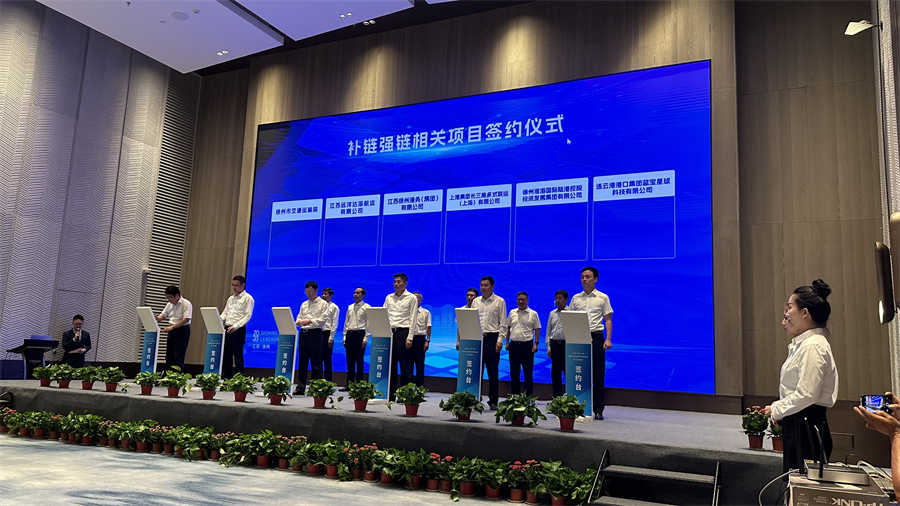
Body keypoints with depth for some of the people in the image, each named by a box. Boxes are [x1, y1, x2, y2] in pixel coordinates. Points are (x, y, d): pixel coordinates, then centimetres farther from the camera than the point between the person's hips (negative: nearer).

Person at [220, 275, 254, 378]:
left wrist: (236, 326, -23)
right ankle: (226, 376, 16)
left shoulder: (247, 298, -4)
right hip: (227, 329, 7)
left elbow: (247, 316, -12)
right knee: (226, 354, 8)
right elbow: (225, 313, 19)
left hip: (238, 330, -7)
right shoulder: (230, 298, 18)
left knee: (238, 355, -5)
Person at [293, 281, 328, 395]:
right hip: (303, 333, 5)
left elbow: (323, 320, -9)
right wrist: (299, 322, -6)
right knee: (302, 361, 7)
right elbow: (299, 317, 18)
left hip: (315, 333, -5)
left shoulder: (323, 304, 2)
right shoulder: (304, 304, 19)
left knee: (316, 362, -4)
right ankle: (300, 387, 12)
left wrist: (310, 321, -22)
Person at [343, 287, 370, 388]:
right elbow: (346, 322, 18)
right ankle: (349, 384, 11)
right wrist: (345, 337, 10)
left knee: (359, 360, -4)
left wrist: (365, 338, -12)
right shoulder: (350, 307, 17)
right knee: (350, 360, 6)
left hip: (360, 334, -5)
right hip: (349, 334, 5)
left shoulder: (367, 307, 1)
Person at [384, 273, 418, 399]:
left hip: (403, 331, -4)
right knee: (391, 364, 5)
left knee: (404, 364, -3)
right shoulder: (389, 297, 15)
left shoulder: (411, 298, 2)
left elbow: (412, 319, -4)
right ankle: (391, 393, 11)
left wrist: (409, 337, -11)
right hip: (389, 332, 4)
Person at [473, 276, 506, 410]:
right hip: (477, 338, 3)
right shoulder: (475, 301, 13)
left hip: (492, 338, -3)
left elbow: (503, 323, -1)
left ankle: (493, 401, 7)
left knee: (493, 371, 0)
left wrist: (500, 340, -10)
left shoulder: (500, 301, 3)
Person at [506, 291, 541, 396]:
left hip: (527, 345, -3)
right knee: (514, 373, 8)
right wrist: (507, 342, 10)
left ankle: (529, 395, 7)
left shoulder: (533, 314, 2)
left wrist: (536, 343, -7)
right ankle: (515, 394, 18)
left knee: (528, 373, 0)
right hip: (513, 344, 3)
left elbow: (537, 329, 1)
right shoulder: (512, 313, 11)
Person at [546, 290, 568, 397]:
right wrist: (548, 347, 8)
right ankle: (556, 396, 15)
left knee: (567, 371, -4)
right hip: (554, 344, 5)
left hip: (566, 344, -4)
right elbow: (548, 331, 15)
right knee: (555, 372, 7)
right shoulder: (552, 313, 14)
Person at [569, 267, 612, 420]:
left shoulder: (603, 298, 4)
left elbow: (608, 320, 3)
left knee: (598, 374, 0)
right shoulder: (576, 298, 11)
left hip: (596, 337, -2)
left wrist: (608, 339, -7)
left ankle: (598, 409, 7)